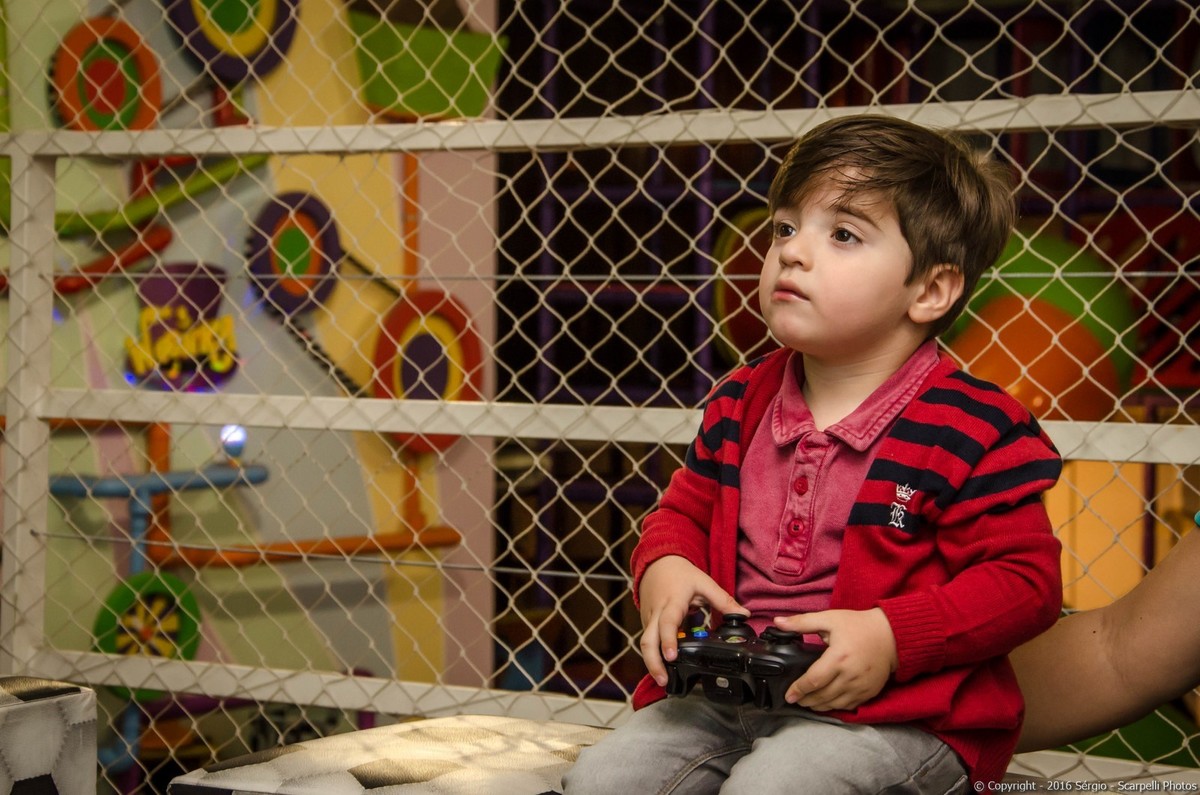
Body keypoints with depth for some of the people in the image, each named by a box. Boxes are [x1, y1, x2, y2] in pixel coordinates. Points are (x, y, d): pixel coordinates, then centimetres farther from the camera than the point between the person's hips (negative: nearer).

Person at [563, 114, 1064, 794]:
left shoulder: (970, 429, -10)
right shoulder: (742, 404, 9)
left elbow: (1024, 578, -10)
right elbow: (684, 510, 22)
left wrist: (891, 637, -22)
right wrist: (662, 568, -3)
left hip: (894, 713, -5)